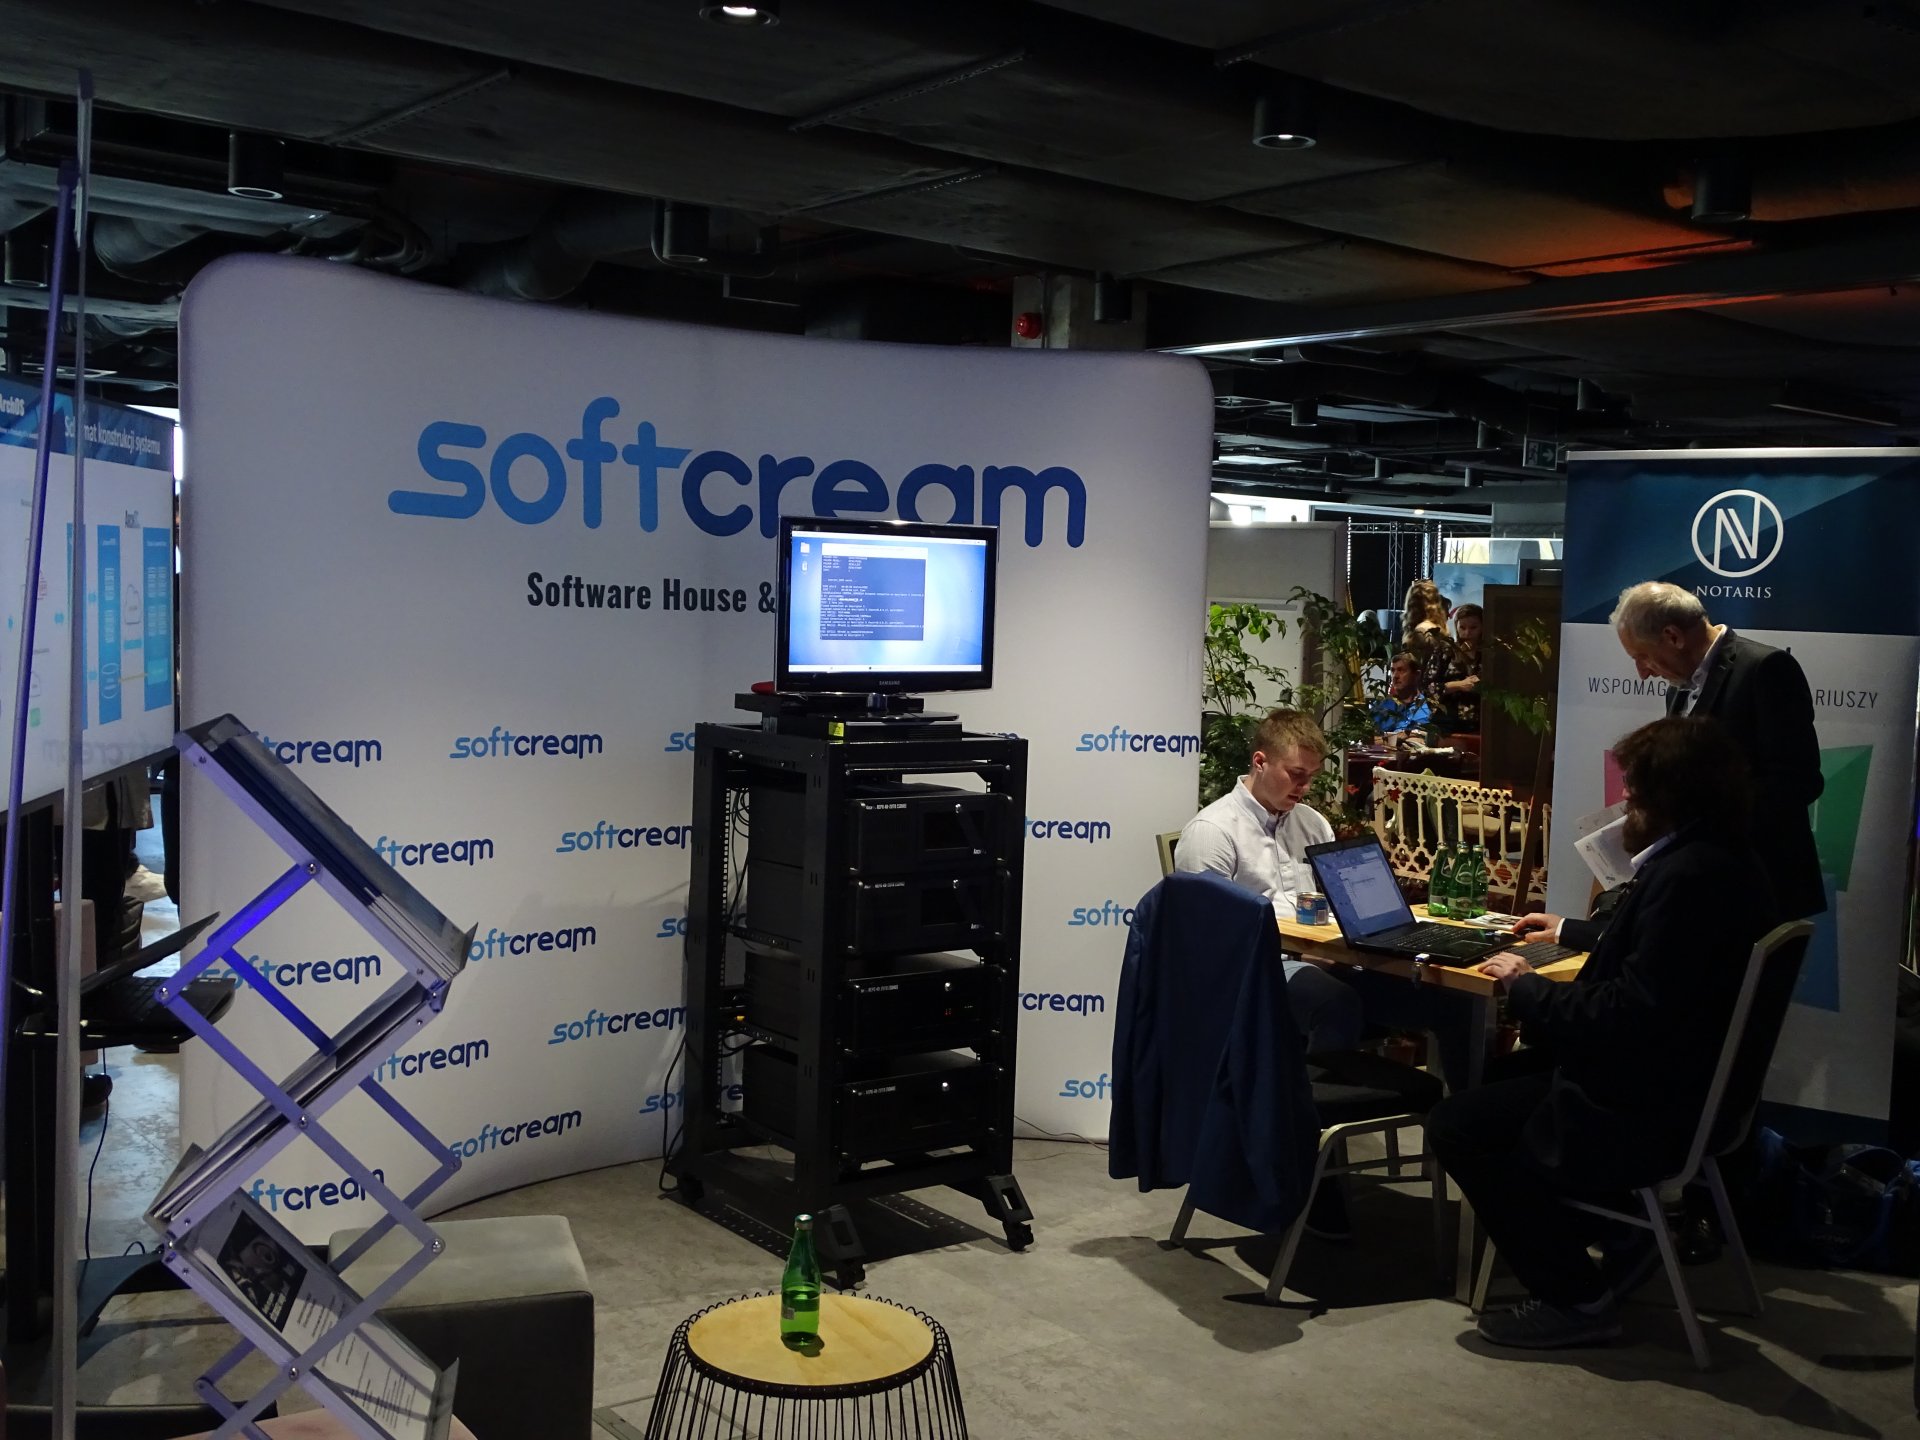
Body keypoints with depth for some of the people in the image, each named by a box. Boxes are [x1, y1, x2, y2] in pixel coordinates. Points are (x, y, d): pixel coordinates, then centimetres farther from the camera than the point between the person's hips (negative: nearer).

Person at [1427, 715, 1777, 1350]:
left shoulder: (1688, 877, -27)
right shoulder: (1719, 860, 6)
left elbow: (1625, 1016, -28)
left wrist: (1524, 986, -14)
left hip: (1644, 1116, -11)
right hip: (1682, 1084, 11)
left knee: (1455, 1126, -7)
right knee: (1496, 1074, 24)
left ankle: (1574, 1298, 2)